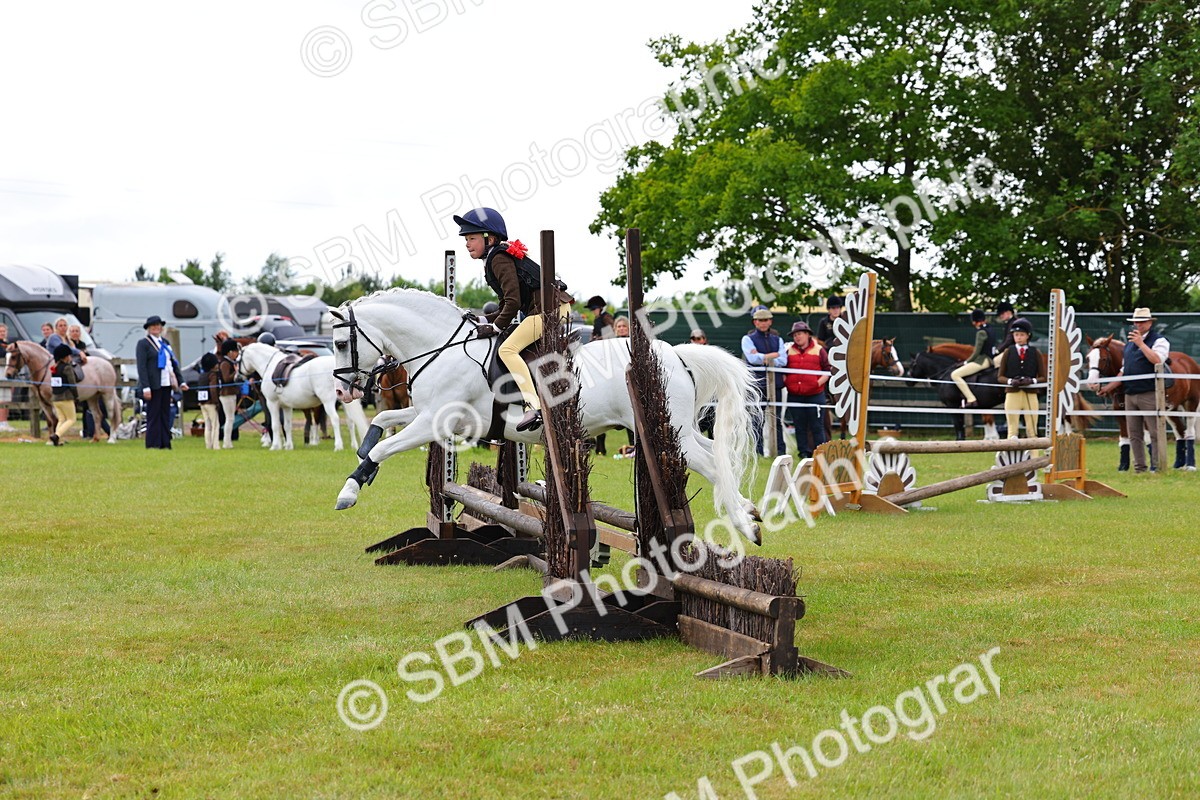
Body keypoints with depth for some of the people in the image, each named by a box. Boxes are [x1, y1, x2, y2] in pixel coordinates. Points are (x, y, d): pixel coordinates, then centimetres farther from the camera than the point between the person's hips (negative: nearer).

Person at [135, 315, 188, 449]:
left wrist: (181, 382, 12)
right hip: (153, 385, -6)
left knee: (165, 414, 7)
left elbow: (174, 364, 19)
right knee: (154, 415, -3)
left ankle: (165, 444, 10)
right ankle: (152, 444, 1)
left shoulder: (165, 343, 17)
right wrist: (145, 387, -18)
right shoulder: (143, 343, -3)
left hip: (166, 384, 6)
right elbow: (141, 367, -10)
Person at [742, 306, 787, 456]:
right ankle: (758, 450, -2)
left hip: (775, 382, 3)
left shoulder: (777, 339, 16)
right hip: (757, 382, -3)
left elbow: (783, 360, 2)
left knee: (777, 418, 4)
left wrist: (764, 359, -10)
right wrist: (773, 355, -4)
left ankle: (780, 449, 8)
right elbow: (753, 358, -11)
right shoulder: (748, 339, 6)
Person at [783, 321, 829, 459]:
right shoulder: (789, 351, 8)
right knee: (799, 426, 9)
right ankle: (804, 452, 17)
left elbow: (827, 370, 2)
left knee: (817, 426, 2)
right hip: (794, 395, 3)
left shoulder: (818, 350, 1)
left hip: (815, 395, -3)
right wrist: (785, 382, -1)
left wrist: (820, 382, -10)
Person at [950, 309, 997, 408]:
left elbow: (977, 352, -16)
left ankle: (971, 400, -23)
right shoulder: (989, 330, 13)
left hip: (982, 361, -10)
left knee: (954, 375, -17)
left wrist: (966, 362, -2)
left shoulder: (981, 332, -14)